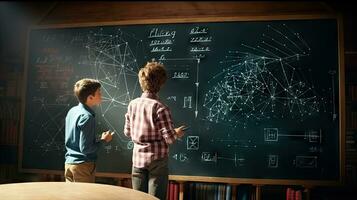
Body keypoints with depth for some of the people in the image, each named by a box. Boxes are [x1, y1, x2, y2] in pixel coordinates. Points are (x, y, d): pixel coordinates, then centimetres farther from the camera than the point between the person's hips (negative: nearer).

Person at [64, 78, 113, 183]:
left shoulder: (72, 111, 7)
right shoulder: (87, 117, -20)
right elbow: (85, 148, -22)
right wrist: (103, 140, -8)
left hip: (69, 162, 8)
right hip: (82, 165, -8)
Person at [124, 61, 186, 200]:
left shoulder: (133, 104, -2)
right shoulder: (160, 107, -18)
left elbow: (127, 132, 7)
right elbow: (169, 138, -17)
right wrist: (177, 133, 4)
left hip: (138, 158, 5)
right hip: (157, 160, -5)